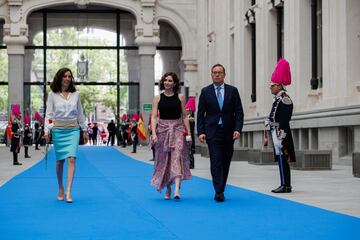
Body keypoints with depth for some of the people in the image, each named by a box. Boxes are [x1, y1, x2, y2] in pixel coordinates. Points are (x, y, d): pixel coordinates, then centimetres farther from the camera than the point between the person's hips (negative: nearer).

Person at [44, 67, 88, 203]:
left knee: (71, 158, -13)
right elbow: (49, 114, 0)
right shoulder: (52, 95, 2)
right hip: (58, 130, -1)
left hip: (73, 130, 1)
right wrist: (47, 131, -10)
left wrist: (85, 131, 13)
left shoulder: (76, 95, 7)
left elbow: (80, 114, 13)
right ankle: (60, 189, 24)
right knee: (60, 160, 7)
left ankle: (68, 191, -16)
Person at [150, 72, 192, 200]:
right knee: (164, 159, 6)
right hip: (162, 129, 1)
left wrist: (188, 133, 2)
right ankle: (168, 189, 21)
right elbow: (154, 117, 0)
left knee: (177, 157, -15)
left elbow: (184, 116, 7)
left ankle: (177, 189, -24)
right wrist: (154, 134, -11)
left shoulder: (180, 97, 4)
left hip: (178, 129, -1)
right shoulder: (157, 98, 4)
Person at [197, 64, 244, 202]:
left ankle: (220, 190, 18)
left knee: (225, 163, 7)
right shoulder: (205, 91, 4)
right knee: (216, 162, -10)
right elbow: (200, 114, 3)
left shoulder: (233, 91, 6)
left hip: (228, 133, 2)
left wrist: (238, 129, -9)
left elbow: (239, 112, 4)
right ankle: (219, 192, -13)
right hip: (212, 132, -2)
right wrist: (200, 132, -7)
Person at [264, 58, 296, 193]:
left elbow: (284, 119, -19)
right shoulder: (277, 99, 18)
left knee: (282, 158, -8)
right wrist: (268, 135, 21)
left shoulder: (284, 99, -13)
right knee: (281, 159, 11)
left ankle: (285, 186, -6)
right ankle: (285, 185, 15)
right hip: (276, 133, 10)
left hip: (281, 133, -10)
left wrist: (281, 137, -23)